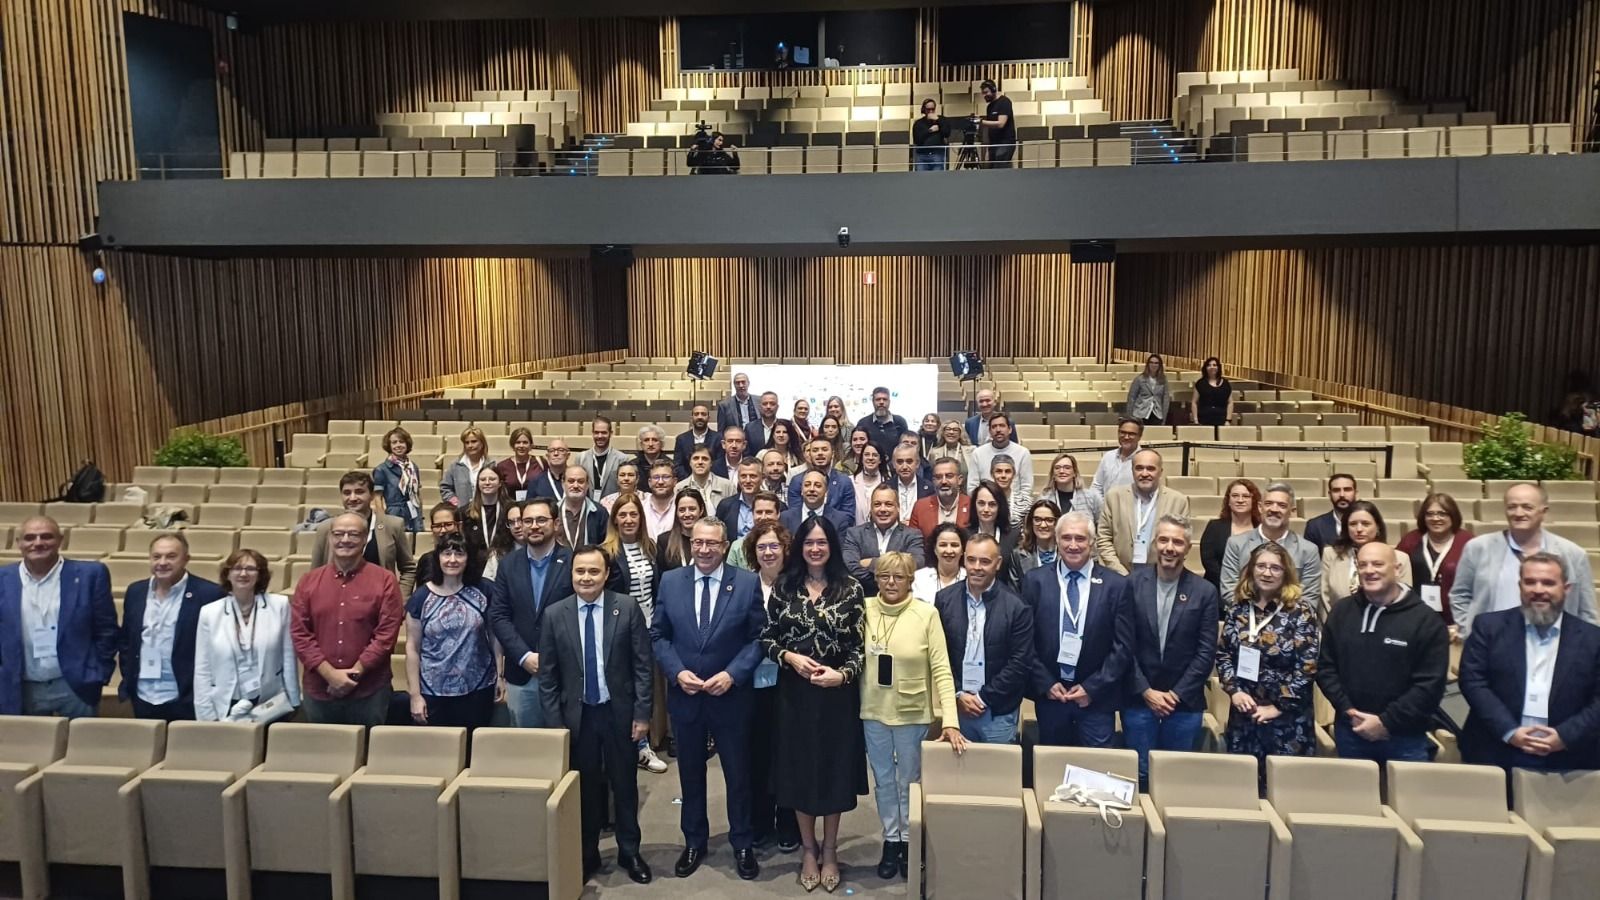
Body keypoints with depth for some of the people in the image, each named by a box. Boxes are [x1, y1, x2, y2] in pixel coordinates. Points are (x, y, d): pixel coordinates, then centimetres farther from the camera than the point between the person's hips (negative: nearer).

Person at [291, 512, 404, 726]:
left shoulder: (385, 580, -2)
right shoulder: (308, 581, 7)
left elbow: (387, 633, -7)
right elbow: (299, 633, 1)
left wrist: (354, 673, -12)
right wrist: (330, 674, -9)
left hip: (370, 692, -2)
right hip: (318, 691, 3)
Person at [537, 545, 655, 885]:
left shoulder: (627, 608, -7)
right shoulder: (554, 614, -4)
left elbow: (643, 665, -5)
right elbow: (547, 675, 0)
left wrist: (642, 713, -8)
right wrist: (555, 722, -3)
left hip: (619, 712, -1)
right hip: (577, 715, 1)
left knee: (624, 785, 12)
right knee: (585, 788, 12)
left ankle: (629, 852, 28)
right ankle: (587, 854, 29)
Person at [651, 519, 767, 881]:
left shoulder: (747, 583, -7)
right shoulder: (670, 581, -2)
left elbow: (759, 637, -5)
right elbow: (658, 635, 2)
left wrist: (732, 674, -16)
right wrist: (677, 672, -13)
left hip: (732, 695, -2)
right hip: (684, 694, 2)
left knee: (738, 773, 11)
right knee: (690, 773, 15)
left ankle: (742, 845, 28)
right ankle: (694, 842, 32)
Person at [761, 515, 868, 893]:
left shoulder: (851, 589, -4)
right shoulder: (784, 587, 1)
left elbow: (859, 646, -4)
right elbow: (766, 639, 4)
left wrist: (842, 674, -21)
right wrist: (789, 657, -13)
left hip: (837, 692, -1)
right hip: (794, 692, 2)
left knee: (834, 768, 8)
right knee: (799, 769, 9)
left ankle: (829, 852, 26)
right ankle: (809, 851, 27)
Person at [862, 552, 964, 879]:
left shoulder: (927, 614, -12)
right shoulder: (864, 609, -5)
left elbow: (941, 668, -13)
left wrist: (950, 720, -19)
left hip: (912, 713, -2)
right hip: (873, 712, 2)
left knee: (909, 781, 15)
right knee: (883, 780, 16)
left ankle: (908, 841, 33)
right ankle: (890, 840, 33)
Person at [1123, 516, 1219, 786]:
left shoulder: (1205, 591, -1)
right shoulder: (1133, 584, -3)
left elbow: (1206, 652, -1)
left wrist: (1177, 694, -6)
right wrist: (1146, 690, -7)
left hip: (1184, 703, 1)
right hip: (1139, 699, 0)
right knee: (1140, 773, 4)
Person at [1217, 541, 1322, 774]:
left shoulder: (1301, 614, -7)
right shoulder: (1237, 608, 4)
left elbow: (1307, 668, -11)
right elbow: (1222, 654, 7)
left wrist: (1278, 707, -12)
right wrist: (1234, 690, -7)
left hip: (1287, 719, -3)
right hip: (1243, 715, 3)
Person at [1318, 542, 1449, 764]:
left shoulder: (1425, 619, -6)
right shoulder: (1340, 611, 5)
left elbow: (1430, 684, -10)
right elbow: (1325, 667, 7)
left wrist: (1386, 723, -14)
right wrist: (1347, 710, -7)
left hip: (1405, 738, -3)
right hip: (1350, 732, 3)